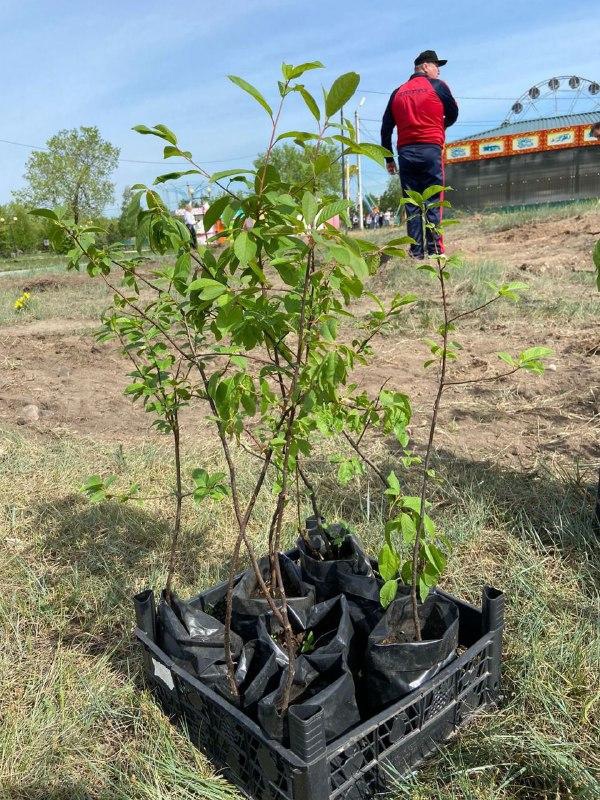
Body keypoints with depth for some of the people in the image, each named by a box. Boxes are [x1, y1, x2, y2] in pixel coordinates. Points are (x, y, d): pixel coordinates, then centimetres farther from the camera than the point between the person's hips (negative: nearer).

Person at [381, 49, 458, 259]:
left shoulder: (397, 92, 16)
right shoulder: (437, 86, 6)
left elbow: (386, 130, 12)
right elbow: (453, 115, 14)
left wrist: (389, 159, 16)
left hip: (405, 153, 3)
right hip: (431, 150, -3)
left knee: (412, 205, 3)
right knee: (433, 202, -4)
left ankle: (416, 253, -2)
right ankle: (434, 250, -11)